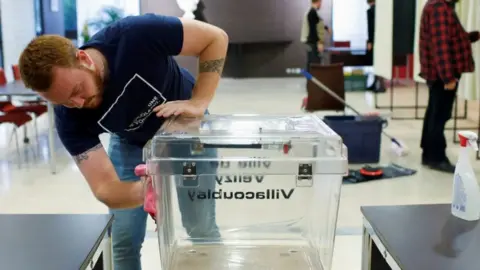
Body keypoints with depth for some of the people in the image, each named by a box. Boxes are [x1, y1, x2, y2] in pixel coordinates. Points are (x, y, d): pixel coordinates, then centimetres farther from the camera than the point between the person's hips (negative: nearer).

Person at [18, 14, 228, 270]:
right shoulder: (69, 118, -28)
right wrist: (145, 188, -54)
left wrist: (198, 103, -37)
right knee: (123, 241, 0)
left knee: (201, 228, 2)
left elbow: (216, 37, -28)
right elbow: (105, 189, -32)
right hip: (132, 144, 2)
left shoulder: (134, 36, -38)